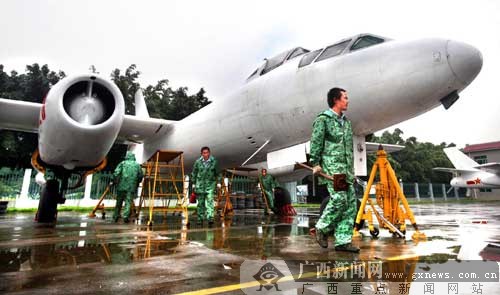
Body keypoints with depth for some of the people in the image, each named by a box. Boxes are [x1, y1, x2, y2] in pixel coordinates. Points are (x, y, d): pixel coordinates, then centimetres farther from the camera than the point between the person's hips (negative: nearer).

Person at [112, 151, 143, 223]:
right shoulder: (137, 165, 10)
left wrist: (114, 182, 6)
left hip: (122, 185, 0)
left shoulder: (123, 163, 5)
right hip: (132, 187, 0)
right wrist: (137, 183, 24)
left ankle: (116, 216, 19)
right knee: (128, 202, 1)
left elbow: (116, 173, -5)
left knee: (119, 202, 12)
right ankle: (126, 216, -11)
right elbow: (141, 176, 10)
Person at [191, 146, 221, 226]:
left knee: (210, 201, -11)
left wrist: (218, 182, 1)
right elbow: (194, 173, 9)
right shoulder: (198, 161, -1)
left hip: (210, 184, -1)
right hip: (200, 184, 1)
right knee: (200, 202, 6)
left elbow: (218, 172, 7)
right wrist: (193, 183, 8)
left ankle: (210, 218, -14)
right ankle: (200, 219, 17)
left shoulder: (214, 161, -3)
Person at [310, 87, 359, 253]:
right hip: (331, 166, -8)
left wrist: (352, 169, 22)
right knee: (339, 199, -17)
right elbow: (315, 142, -7)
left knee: (350, 203, 2)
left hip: (346, 169, 8)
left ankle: (343, 241, 8)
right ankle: (322, 228, 6)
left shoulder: (346, 122, 22)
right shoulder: (323, 119, -1)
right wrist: (315, 164, -14)